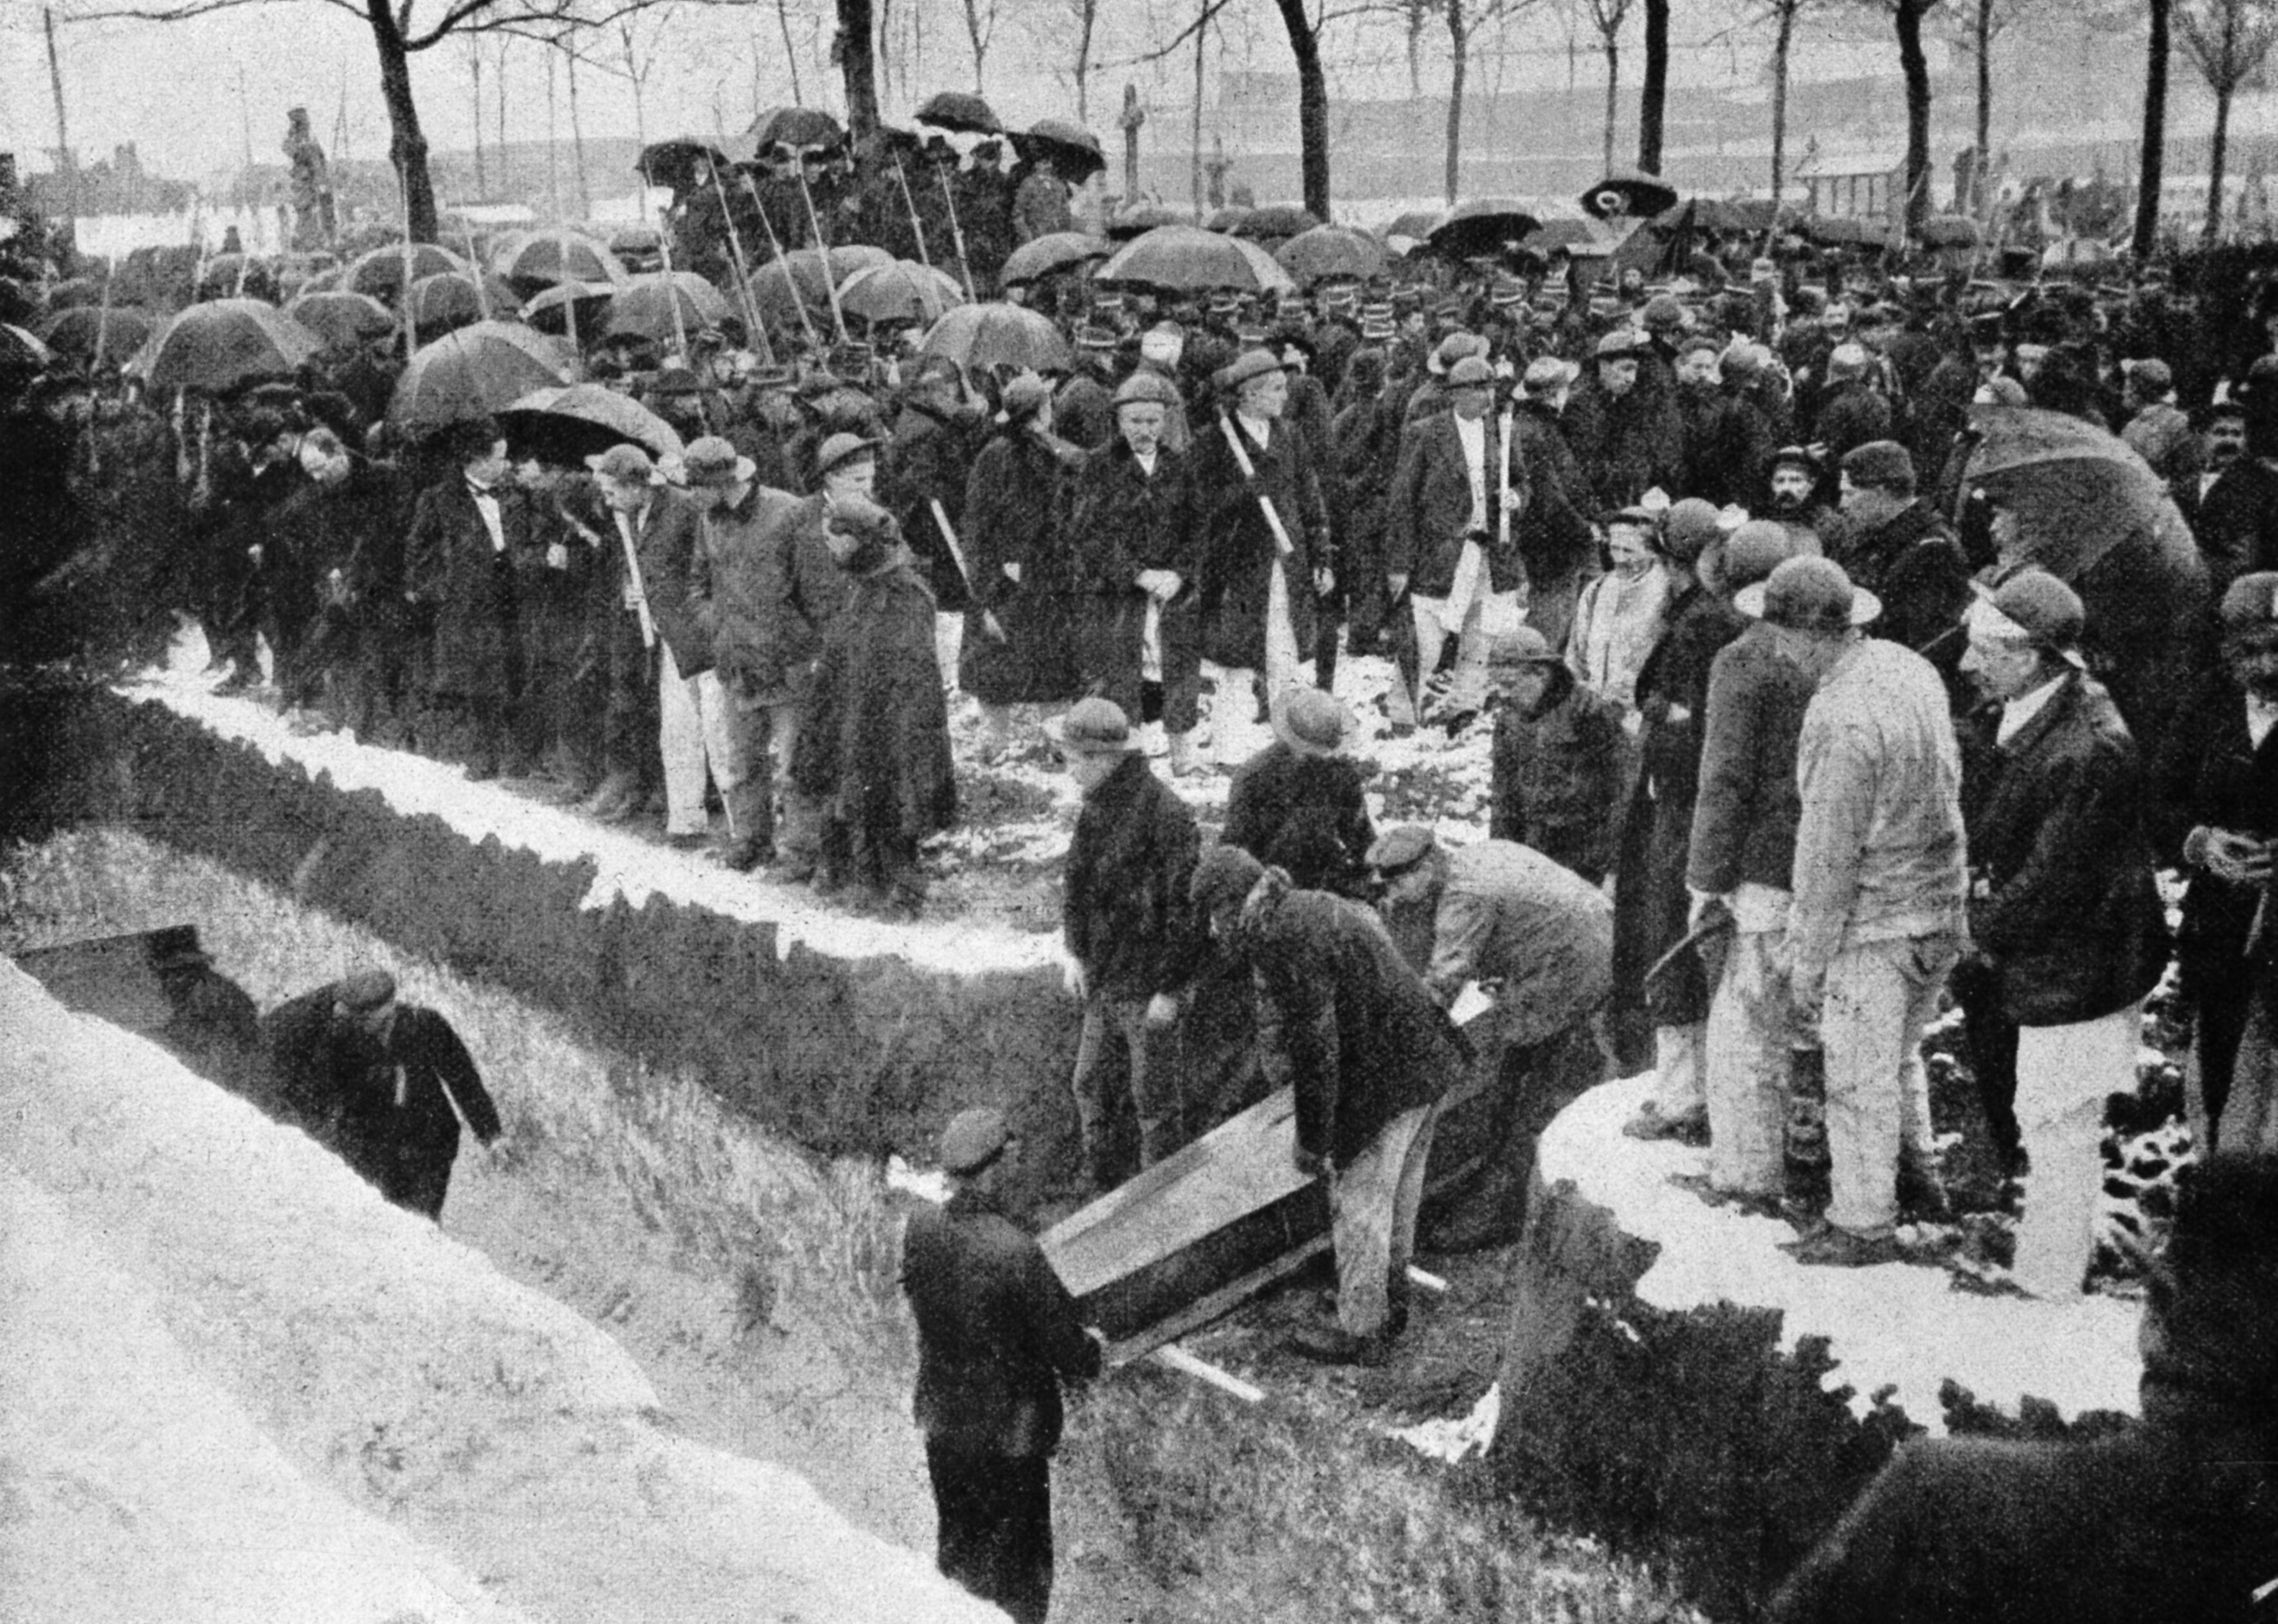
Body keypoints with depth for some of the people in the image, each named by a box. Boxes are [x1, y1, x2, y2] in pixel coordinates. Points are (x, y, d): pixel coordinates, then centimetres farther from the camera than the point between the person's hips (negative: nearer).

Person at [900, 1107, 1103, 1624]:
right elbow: (1064, 1343, -20)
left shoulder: (920, 1228, -11)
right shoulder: (1016, 1252, -29)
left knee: (956, 1548, 24)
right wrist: (1090, 1351, 4)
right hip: (1010, 1428, -6)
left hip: (942, 1420, 6)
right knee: (1020, 1563, 12)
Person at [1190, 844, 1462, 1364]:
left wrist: (1312, 1140, -14)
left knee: (1359, 1204, 3)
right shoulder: (1316, 909, 13)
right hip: (1429, 1062, 10)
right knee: (1398, 1195, 23)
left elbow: (1314, 1046, -20)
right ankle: (1390, 1303, 38)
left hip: (1384, 1082, -10)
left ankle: (1361, 1334, 14)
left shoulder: (1287, 941, -20)